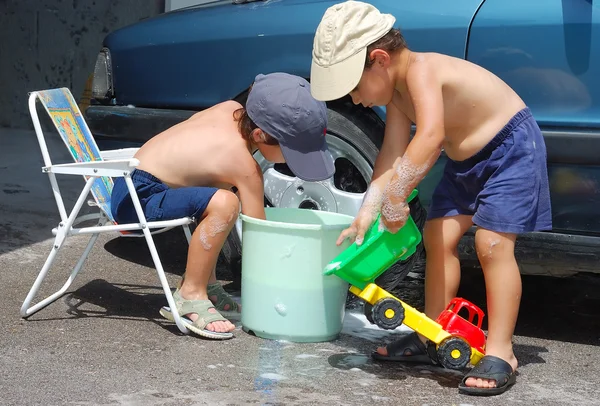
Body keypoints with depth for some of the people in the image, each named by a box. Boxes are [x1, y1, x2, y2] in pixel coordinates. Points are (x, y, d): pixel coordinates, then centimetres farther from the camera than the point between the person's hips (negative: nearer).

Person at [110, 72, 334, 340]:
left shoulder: (231, 109, 1)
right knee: (223, 204, -32)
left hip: (136, 182, 10)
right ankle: (189, 297, -17)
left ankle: (206, 285, 22)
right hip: (136, 197, -10)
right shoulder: (244, 165, -19)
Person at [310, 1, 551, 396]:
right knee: (439, 237, 6)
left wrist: (395, 198, -40)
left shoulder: (421, 70, -30)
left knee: (492, 242, -16)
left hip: (511, 145, -9)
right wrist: (368, 211, -14)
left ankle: (500, 353, -12)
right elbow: (394, 154, -5)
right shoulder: (396, 89, -1)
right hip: (466, 158, 10)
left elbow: (430, 137, -45)